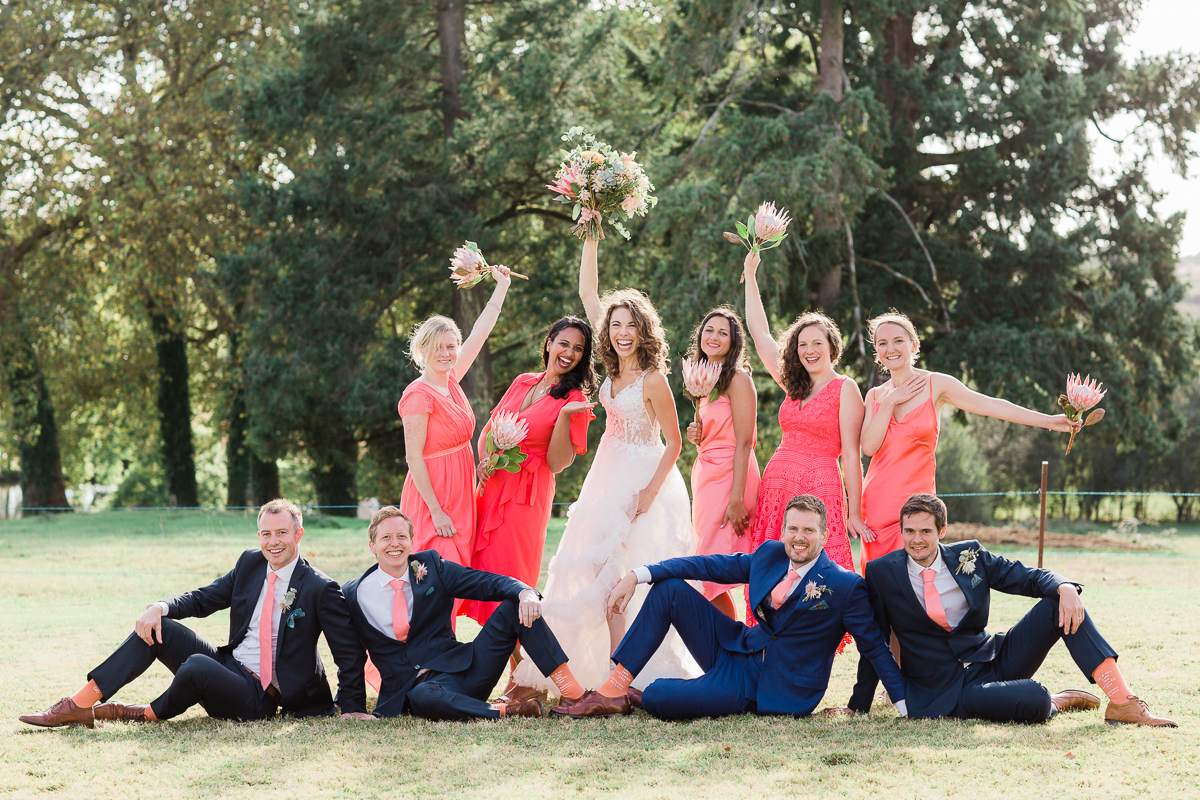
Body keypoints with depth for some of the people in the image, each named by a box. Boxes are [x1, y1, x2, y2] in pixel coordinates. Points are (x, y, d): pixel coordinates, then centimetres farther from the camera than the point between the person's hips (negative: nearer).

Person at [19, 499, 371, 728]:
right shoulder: (250, 563, 8)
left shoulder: (320, 589, -11)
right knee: (157, 627, -9)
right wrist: (161, 608, -9)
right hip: (229, 665, 7)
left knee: (197, 666, -34)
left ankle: (152, 714, -1)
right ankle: (80, 705, -12)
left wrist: (352, 708, -11)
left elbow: (349, 651, -8)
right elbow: (203, 599, 10)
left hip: (259, 698, -7)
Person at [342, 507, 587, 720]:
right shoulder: (355, 594, 1)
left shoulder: (433, 567, 4)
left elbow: (490, 583, -3)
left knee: (515, 605, -15)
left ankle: (572, 691, -22)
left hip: (461, 668, 3)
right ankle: (503, 712, -27)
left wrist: (525, 593, -24)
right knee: (423, 697, -43)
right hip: (415, 687, -3)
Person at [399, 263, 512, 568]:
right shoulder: (419, 395, -15)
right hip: (433, 496, -8)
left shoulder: (450, 381, 7)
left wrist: (502, 286, 23)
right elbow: (413, 457, -16)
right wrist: (436, 511, -18)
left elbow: (479, 334, 18)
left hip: (459, 495, 8)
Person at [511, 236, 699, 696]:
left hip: (642, 479, -7)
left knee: (624, 573, -9)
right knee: (605, 572, 5)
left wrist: (649, 492, -20)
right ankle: (615, 669, 7)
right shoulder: (615, 367, 4)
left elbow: (674, 443, -11)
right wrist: (591, 239, 4)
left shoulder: (652, 379, -15)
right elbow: (588, 293, 8)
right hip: (609, 476, 7)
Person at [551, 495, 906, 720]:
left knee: (656, 700, -26)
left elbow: (874, 646, -11)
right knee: (668, 588, -5)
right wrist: (637, 576, -1)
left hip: (776, 689, -7)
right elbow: (711, 566, 4)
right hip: (738, 650, 7)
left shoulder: (846, 587, -15)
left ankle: (634, 697, 15)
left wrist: (905, 704, -16)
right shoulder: (770, 555, 2)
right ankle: (612, 690, -6)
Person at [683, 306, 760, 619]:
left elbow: (743, 442, -14)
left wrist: (736, 500, -20)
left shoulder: (738, 379, -9)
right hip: (706, 476, 9)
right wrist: (697, 437, 3)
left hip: (731, 478, -9)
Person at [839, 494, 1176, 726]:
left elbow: (1030, 578, 1)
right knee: (1032, 700, -35)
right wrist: (858, 706, 6)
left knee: (1059, 602, -16)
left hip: (995, 660, 5)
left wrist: (1065, 587, -22)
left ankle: (1122, 701, -16)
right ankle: (1055, 702, 4)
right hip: (948, 692, -4)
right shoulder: (882, 573, -4)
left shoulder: (969, 556, 3)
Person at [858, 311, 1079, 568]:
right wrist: (889, 403, -7)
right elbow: (869, 447, -3)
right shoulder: (875, 395, 10)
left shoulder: (936, 385, 0)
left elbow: (990, 406, -7)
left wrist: (1048, 420, -15)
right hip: (877, 499, 3)